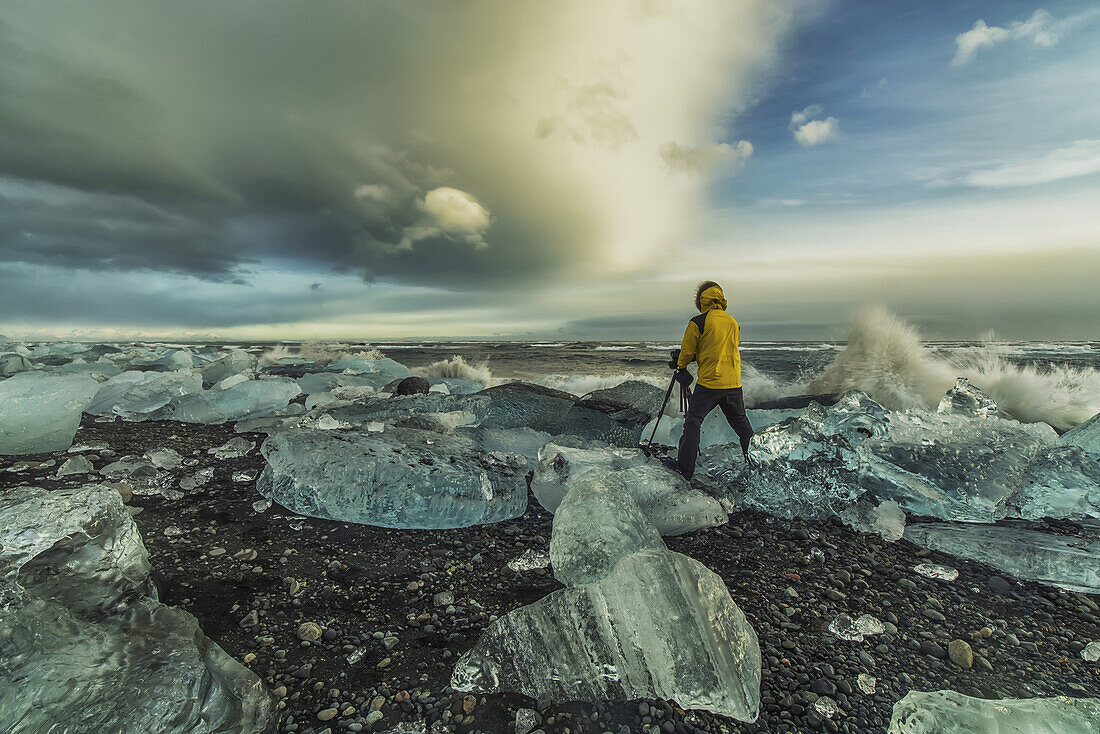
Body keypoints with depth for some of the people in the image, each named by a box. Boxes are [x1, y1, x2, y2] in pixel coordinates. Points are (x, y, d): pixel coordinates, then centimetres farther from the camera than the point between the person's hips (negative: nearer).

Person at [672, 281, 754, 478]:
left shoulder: (698, 323, -8)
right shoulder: (734, 323, 10)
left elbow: (687, 351, 0)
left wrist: (681, 368, 20)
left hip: (708, 384, -5)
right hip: (734, 384, 6)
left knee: (693, 422, 1)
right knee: (740, 423, 20)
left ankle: (685, 469, -1)